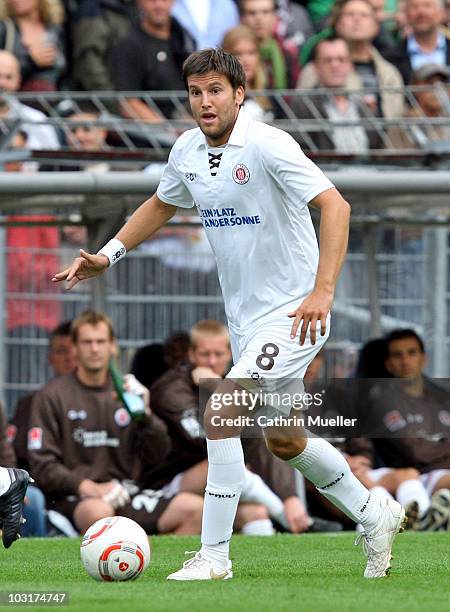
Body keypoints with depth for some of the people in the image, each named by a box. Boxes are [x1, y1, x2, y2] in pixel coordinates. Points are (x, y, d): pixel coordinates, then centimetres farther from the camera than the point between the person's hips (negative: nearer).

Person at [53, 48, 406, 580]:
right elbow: (161, 205, 23)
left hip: (292, 313, -8)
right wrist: (108, 255, 13)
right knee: (283, 441, 18)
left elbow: (334, 206, -27)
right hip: (243, 316, 8)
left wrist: (322, 291, -35)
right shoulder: (187, 151, 2)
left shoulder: (267, 146, -20)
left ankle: (214, 555, -12)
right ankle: (374, 515, 38)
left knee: (219, 414, -19)